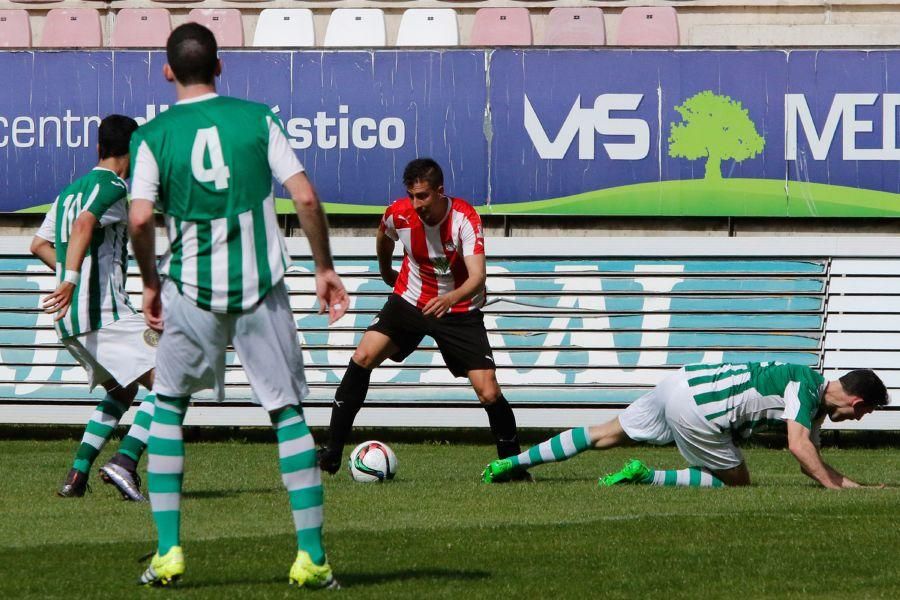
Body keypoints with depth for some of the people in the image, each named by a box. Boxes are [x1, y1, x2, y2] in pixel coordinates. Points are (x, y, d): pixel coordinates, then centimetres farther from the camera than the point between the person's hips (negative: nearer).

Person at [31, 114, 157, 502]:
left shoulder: (70, 190, 21)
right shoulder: (113, 187, -6)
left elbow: (40, 244, 26)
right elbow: (84, 225, -24)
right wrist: (71, 280, -33)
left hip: (69, 321, 9)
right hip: (104, 311, -9)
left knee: (122, 389, 25)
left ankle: (78, 472, 14)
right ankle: (125, 462, -24)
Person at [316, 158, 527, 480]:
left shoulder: (464, 218, -26)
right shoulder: (398, 214, -16)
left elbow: (477, 276, -36)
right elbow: (383, 238, 11)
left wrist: (451, 299, -56)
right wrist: (386, 271, 27)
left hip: (459, 310, -3)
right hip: (410, 300, 3)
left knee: (489, 394, -12)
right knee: (363, 357, -17)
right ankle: (332, 451, -11)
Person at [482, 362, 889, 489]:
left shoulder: (814, 399, 18)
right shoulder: (806, 389, -10)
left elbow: (811, 464, 25)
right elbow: (799, 447, -23)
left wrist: (856, 486, 20)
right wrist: (837, 488, -15)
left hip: (681, 381, 9)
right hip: (696, 410, -9)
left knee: (606, 435, 15)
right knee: (736, 483, 5)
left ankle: (512, 462, 13)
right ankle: (647, 477, -6)